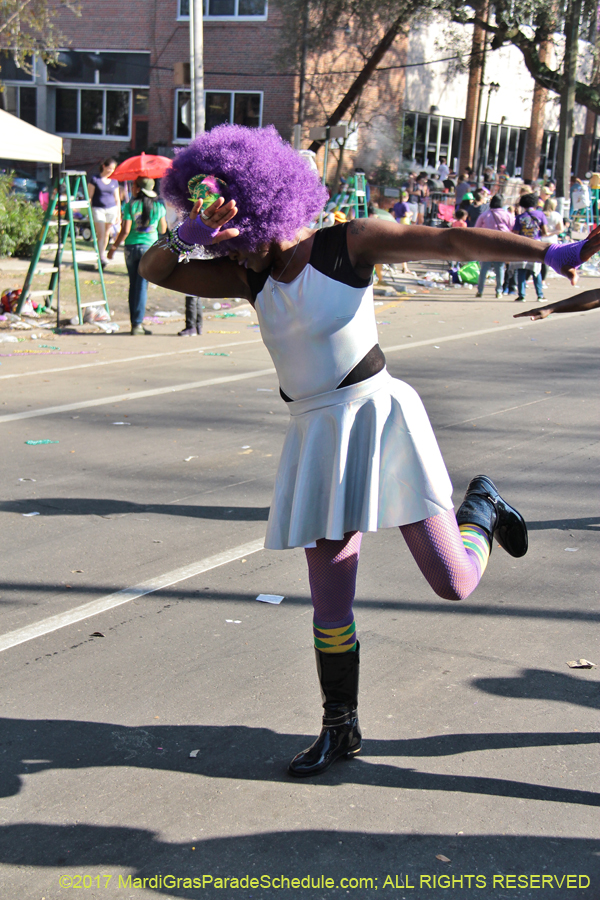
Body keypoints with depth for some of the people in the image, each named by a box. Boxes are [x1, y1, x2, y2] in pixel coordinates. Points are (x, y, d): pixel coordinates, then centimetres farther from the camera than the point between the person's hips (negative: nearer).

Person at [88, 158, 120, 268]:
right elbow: (89, 196, 0)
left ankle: (103, 253, 25)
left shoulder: (114, 182, 10)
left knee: (107, 234, 8)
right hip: (98, 209, -4)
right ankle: (101, 257, -16)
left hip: (111, 209, 4)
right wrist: (88, 212, -5)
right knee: (101, 234, -12)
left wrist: (119, 214, 12)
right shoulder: (94, 179, 0)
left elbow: (117, 199, 16)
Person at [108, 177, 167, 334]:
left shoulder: (131, 206, -5)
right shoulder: (158, 206, 0)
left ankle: (135, 322, 14)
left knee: (133, 285, 11)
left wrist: (114, 247, 1)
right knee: (142, 286, 1)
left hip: (131, 247, 0)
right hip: (149, 247, 0)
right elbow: (163, 230, 7)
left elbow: (125, 231, -9)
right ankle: (138, 324, -3)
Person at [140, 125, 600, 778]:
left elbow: (452, 242, -8)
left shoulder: (349, 243, -5)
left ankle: (481, 505, 28)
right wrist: (195, 229, -14)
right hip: (316, 438, 4)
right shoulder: (251, 276, 8)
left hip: (377, 418, -4)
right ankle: (340, 729, 28)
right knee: (330, 607, 7)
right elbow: (154, 270, 6)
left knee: (454, 583, -5)